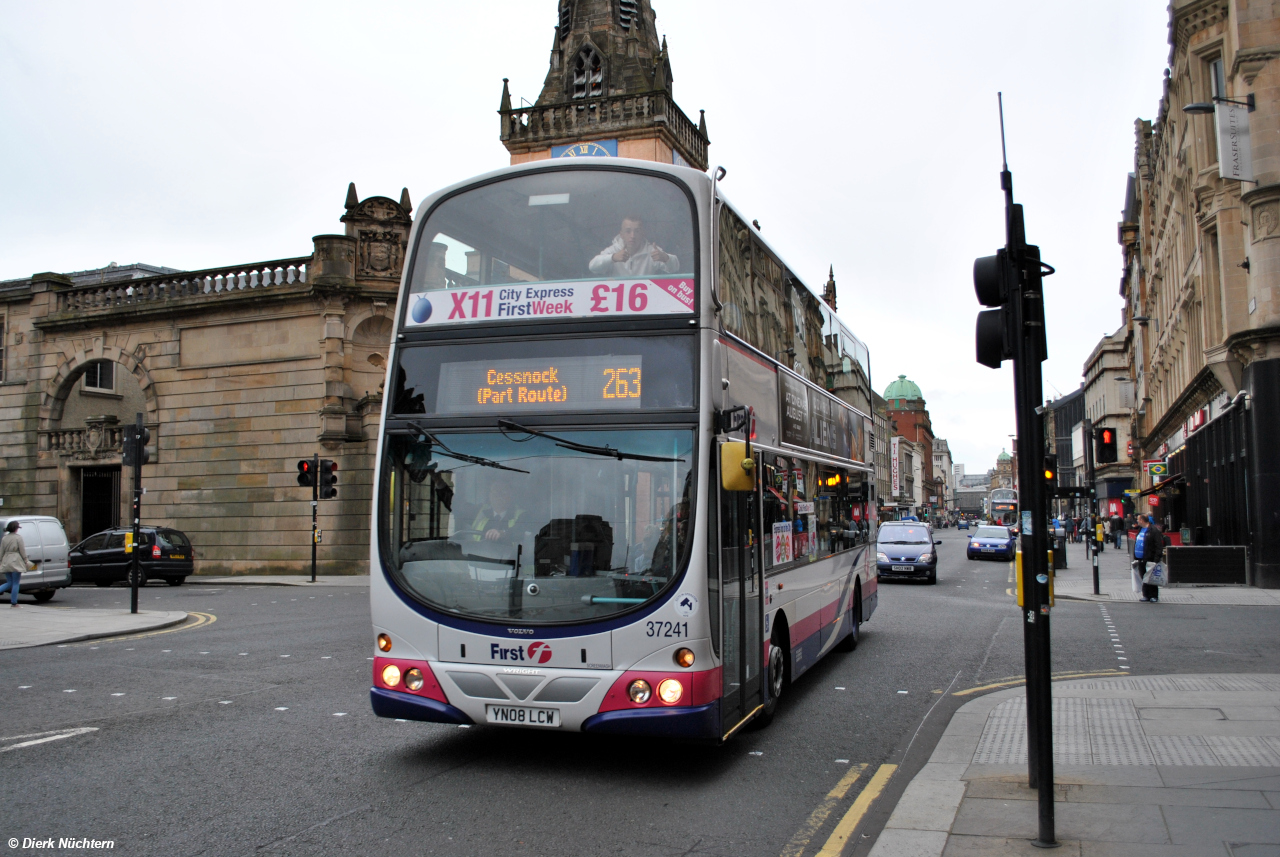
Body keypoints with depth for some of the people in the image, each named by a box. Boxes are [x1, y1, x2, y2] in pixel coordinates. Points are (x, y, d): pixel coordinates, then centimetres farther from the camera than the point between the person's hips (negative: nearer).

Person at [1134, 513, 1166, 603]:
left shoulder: (1154, 530, -13)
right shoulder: (1141, 530, 15)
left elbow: (1159, 546, -17)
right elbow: (1137, 543, 22)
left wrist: (1157, 559, -22)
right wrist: (1135, 557, 18)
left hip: (1150, 560, -8)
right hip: (1141, 560, 8)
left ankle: (1154, 596, 9)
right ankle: (1146, 595, 18)